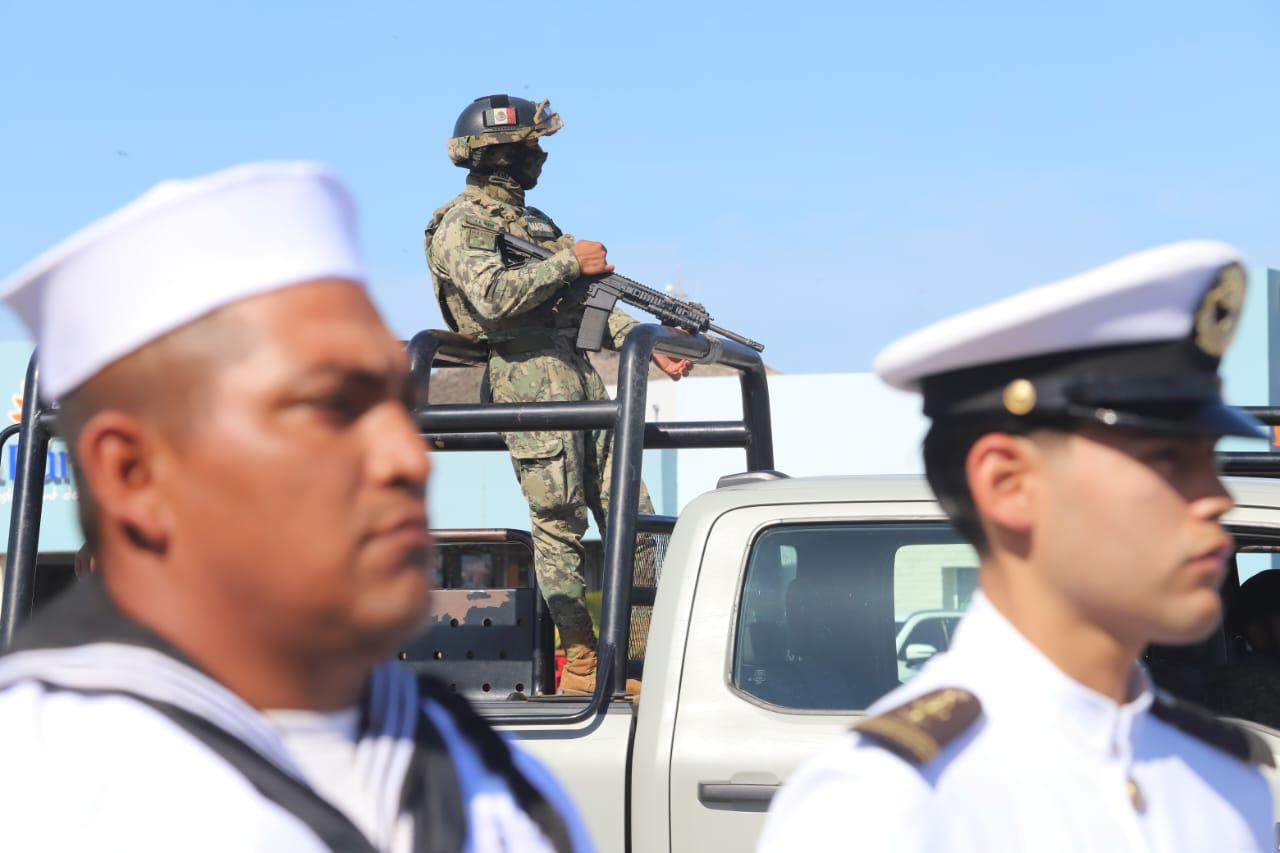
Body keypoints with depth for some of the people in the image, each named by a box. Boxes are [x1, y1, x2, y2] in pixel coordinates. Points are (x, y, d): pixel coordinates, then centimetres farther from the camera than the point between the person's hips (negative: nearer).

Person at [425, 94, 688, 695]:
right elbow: (492, 297, -21)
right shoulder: (461, 225, -3)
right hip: (529, 379, -8)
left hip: (578, 375, 8)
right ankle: (581, 666, -2)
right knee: (559, 526, -7)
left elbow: (585, 302, 24)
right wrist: (569, 262, -14)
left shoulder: (533, 221, 24)